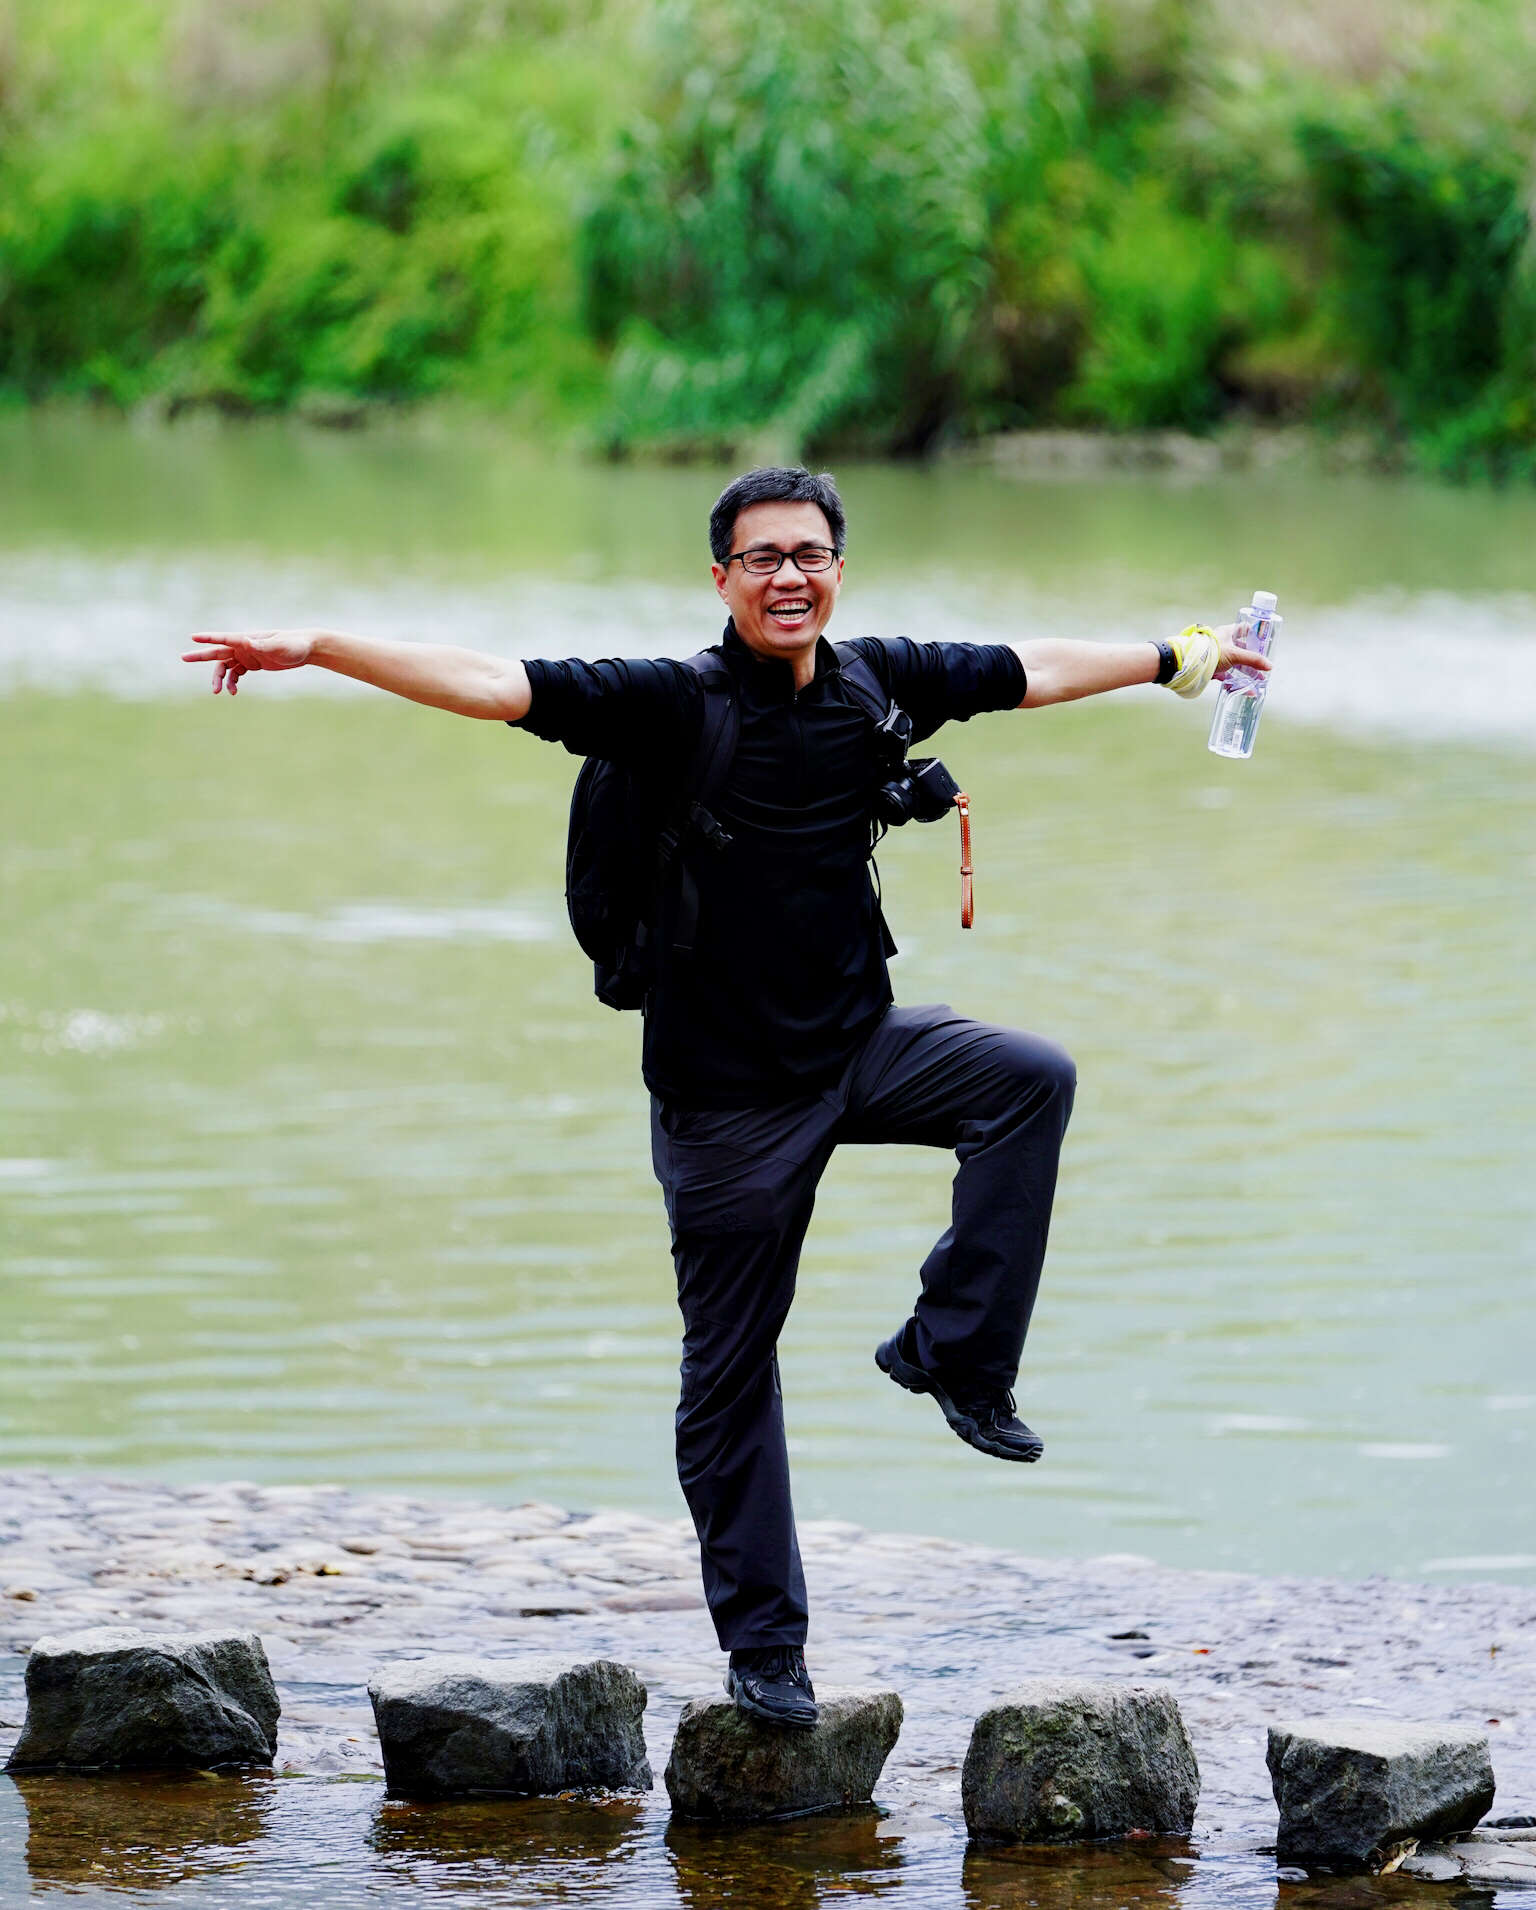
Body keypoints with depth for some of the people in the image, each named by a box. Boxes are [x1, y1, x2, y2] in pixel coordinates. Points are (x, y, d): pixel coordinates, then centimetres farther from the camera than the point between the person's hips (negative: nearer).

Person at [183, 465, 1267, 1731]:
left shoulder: (878, 684, 0)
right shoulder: (676, 706, -14)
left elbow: (1034, 670, 15)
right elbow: (491, 685, -23)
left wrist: (1179, 661, 26)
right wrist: (314, 649, -33)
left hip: (860, 1045, 4)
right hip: (729, 1092, -4)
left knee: (1032, 1077, -19)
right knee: (731, 1378, 2)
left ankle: (954, 1350, -6)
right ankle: (764, 1647, 13)